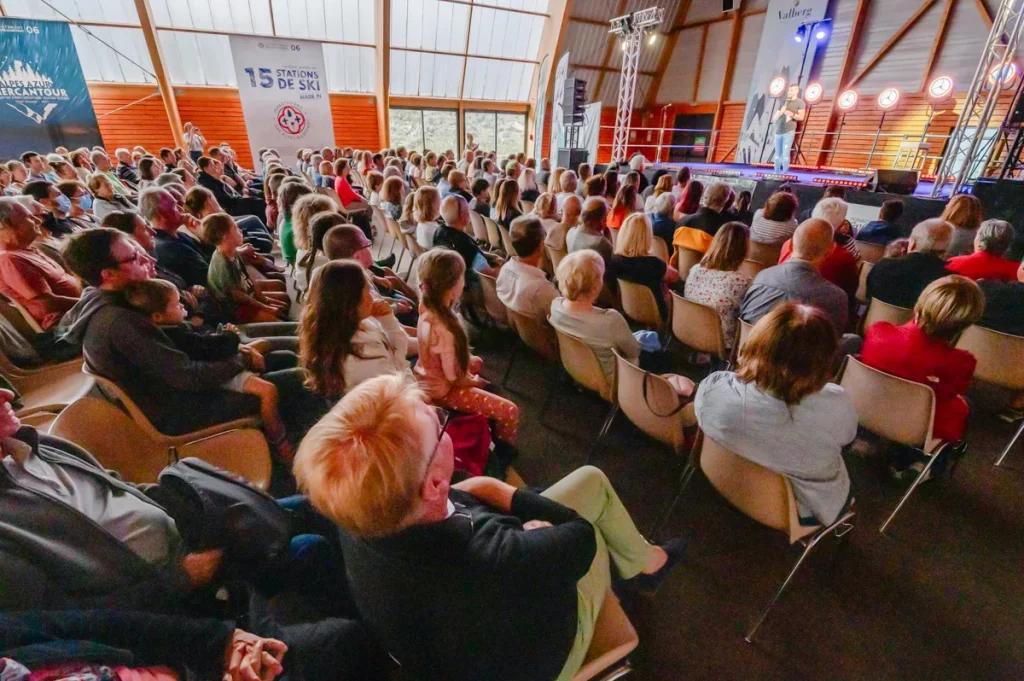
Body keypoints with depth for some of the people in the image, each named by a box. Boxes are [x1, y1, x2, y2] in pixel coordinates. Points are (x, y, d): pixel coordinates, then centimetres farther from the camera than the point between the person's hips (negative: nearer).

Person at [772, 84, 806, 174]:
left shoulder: (800, 102, 4)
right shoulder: (784, 102, 17)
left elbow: (801, 117, -4)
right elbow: (774, 118, 15)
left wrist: (790, 114, -16)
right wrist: (781, 112, -5)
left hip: (789, 131, -5)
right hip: (778, 131, 5)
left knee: (785, 154, -12)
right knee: (777, 154, 5)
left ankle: (784, 173, -12)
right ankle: (776, 173, 9)